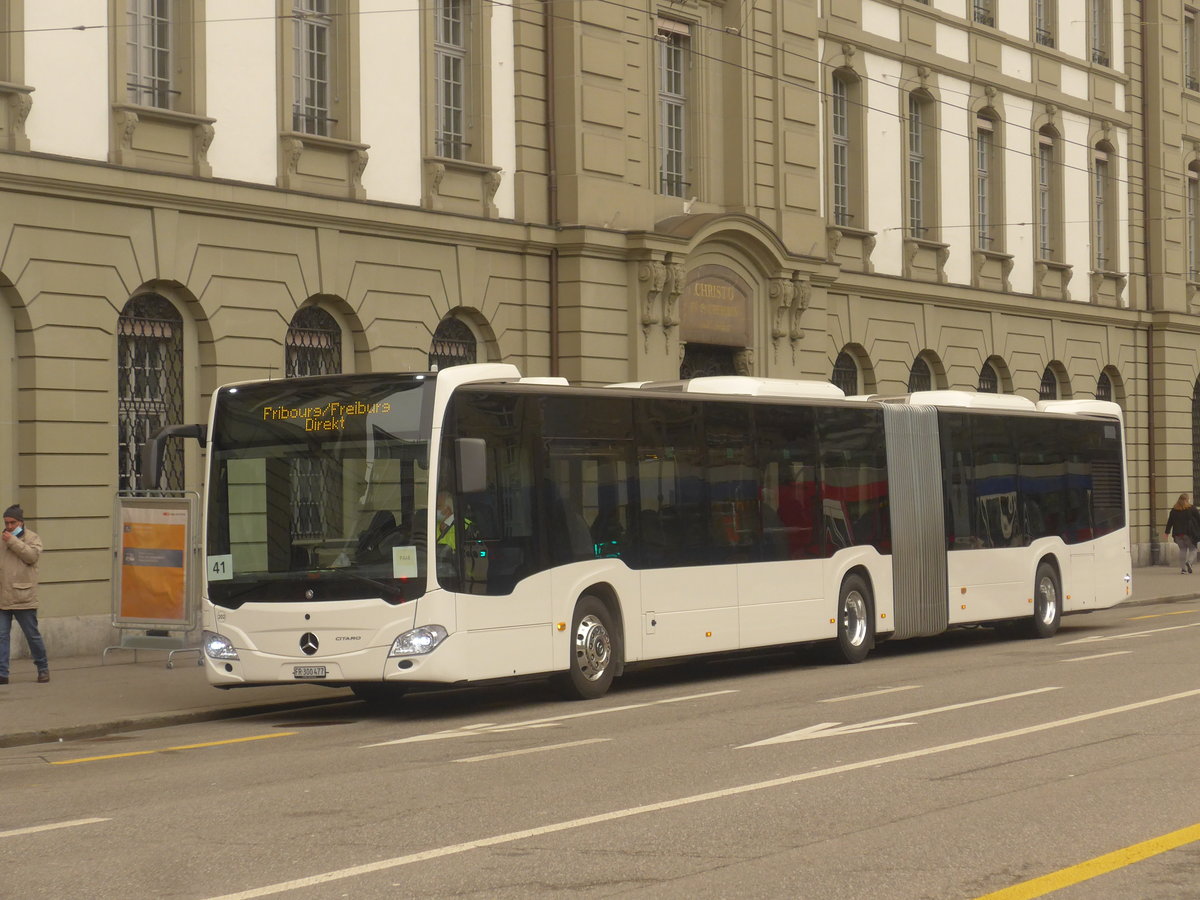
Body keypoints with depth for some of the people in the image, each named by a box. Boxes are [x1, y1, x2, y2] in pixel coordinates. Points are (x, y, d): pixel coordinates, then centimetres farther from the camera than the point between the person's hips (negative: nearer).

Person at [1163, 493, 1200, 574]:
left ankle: (1183, 568, 3)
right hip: (1190, 533, -3)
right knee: (1192, 549, 7)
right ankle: (1189, 562, -21)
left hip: (1178, 534, 3)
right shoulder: (1192, 509, -2)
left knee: (1182, 549, 10)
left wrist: (1167, 532, 16)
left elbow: (1170, 521, 9)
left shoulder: (1174, 510, 7)